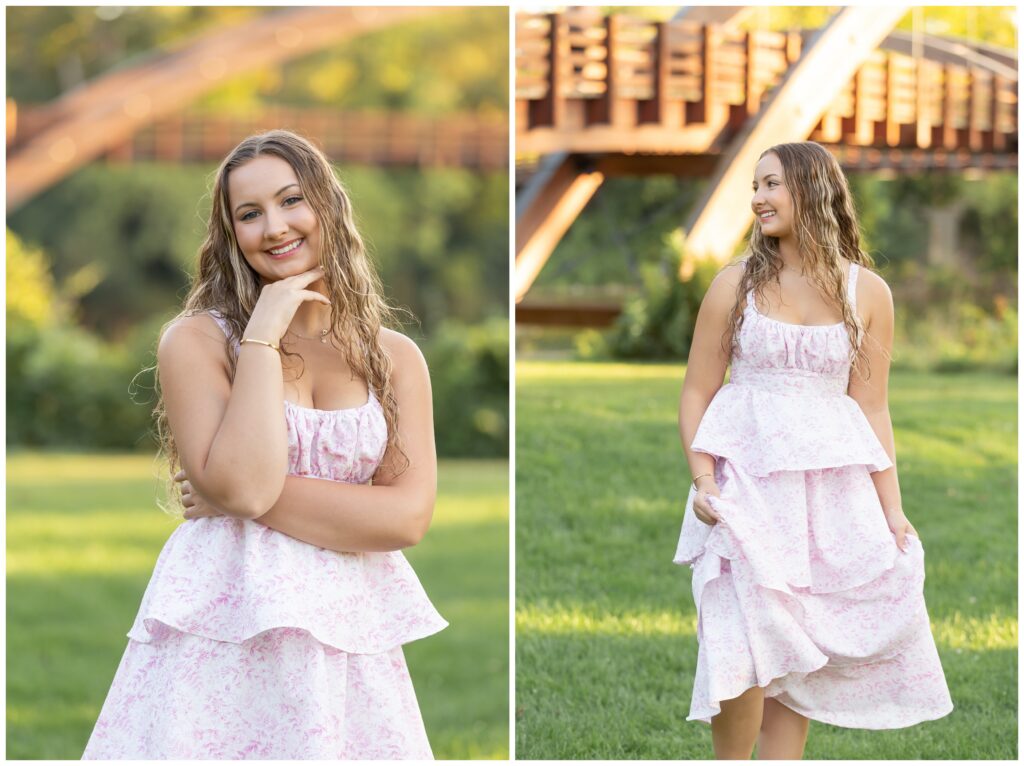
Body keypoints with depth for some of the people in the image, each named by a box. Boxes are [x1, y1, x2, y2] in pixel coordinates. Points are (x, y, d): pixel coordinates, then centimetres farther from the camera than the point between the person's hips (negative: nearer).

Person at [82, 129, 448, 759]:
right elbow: (243, 483, -15)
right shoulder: (197, 340, -2)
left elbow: (410, 516, -6)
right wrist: (264, 336, -13)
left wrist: (239, 498, -10)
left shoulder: (395, 357, 7)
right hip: (222, 636, -2)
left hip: (350, 634, 2)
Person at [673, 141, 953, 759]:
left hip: (833, 489, 2)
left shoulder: (867, 291, 5)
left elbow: (872, 409, 7)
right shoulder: (737, 284, 3)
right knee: (747, 654, -14)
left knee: (800, 658, 2)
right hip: (746, 482, -1)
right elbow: (698, 391, 4)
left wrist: (892, 508, 2)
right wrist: (703, 479, -9)